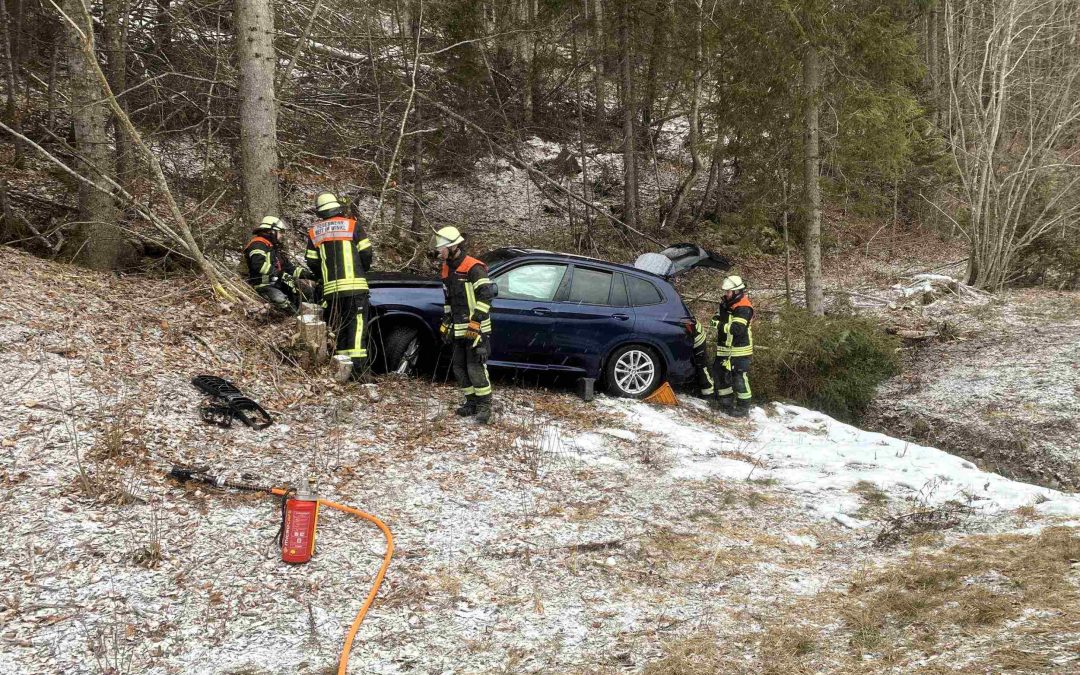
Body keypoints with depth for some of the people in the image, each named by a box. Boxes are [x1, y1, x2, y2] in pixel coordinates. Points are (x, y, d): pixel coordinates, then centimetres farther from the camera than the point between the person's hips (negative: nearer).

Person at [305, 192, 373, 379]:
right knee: (356, 326, -5)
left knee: (336, 328, 12)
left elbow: (312, 262, 9)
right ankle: (358, 369, -14)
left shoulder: (314, 232, 12)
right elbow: (367, 253, 0)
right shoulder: (352, 225, 3)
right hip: (355, 286, -3)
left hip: (330, 289, 3)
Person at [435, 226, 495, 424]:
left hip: (476, 330, -9)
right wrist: (446, 322, 21)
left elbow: (485, 296, -19)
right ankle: (472, 403, 21)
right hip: (458, 331, 9)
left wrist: (475, 322, -22)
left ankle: (485, 406, -1)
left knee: (475, 368, -10)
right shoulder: (447, 270, 14)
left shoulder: (473, 268, -14)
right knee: (459, 368, 11)